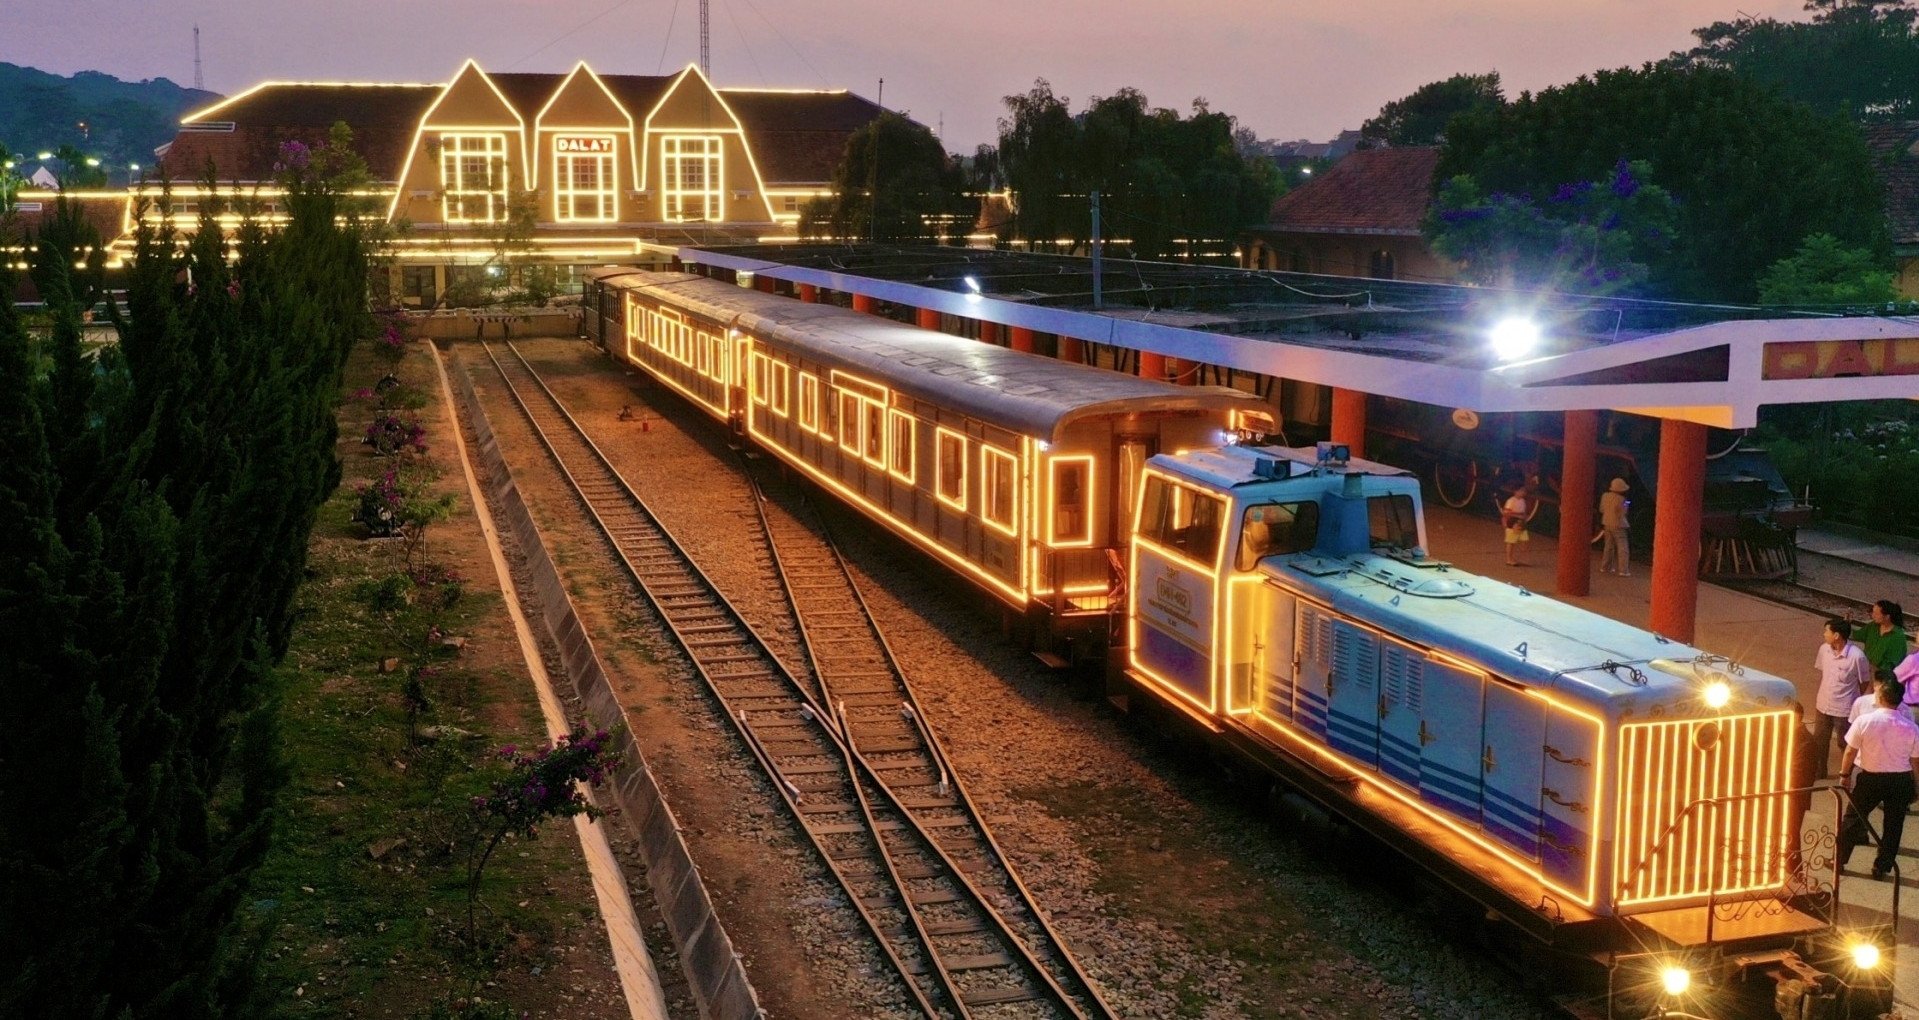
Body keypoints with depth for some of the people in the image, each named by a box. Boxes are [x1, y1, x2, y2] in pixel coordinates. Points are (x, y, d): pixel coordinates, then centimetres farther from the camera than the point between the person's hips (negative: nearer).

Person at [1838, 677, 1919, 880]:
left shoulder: (1865, 721, -14)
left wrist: (1844, 774, 5)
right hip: (1901, 781, 1)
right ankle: (1881, 867, 21)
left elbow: (1850, 752, -9)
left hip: (1871, 778, -1)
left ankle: (1839, 859, 21)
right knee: (1893, 826, 15)